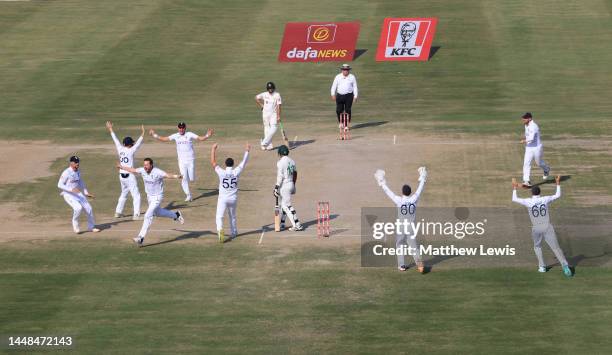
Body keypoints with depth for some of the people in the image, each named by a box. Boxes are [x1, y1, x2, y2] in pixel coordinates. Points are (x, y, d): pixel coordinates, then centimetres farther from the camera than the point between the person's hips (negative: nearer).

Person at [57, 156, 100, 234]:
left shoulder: (78, 172, 7)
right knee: (78, 208, -29)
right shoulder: (66, 173, -17)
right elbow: (60, 185, -20)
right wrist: (71, 189, -30)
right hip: (68, 195, -7)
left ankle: (91, 227, 21)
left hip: (78, 193, 7)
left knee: (88, 208, 2)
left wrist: (86, 193, 18)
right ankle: (75, 226, -7)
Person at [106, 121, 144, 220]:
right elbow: (138, 143, -20)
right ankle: (136, 214, -11)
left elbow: (115, 140, 13)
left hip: (121, 175, 7)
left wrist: (110, 130, 24)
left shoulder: (120, 149, 2)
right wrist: (142, 133, -22)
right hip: (130, 176, -7)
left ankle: (118, 212, 28)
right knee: (136, 195, -3)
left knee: (124, 194, 24)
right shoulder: (131, 151, -14)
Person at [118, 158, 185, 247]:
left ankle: (141, 238, -15)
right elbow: (133, 170, 9)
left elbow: (167, 175, -43)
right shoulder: (142, 170, -8)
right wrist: (122, 167, 19)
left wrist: (176, 176, -62)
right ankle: (176, 215, 52)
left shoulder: (157, 172, -27)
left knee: (148, 215, -17)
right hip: (149, 196, 8)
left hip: (157, 197, -8)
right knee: (157, 212, 28)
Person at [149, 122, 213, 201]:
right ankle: (188, 195, 11)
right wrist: (154, 135, 0)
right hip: (182, 161, 2)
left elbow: (200, 138, -11)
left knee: (192, 179, -3)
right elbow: (164, 139, 7)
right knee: (184, 179, -1)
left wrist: (207, 136, -29)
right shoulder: (175, 136, 3)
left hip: (190, 160, -2)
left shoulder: (189, 135, -4)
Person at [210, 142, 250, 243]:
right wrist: (247, 151, 14)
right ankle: (233, 232, 35)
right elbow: (244, 162, 3)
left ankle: (220, 230, -32)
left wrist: (214, 149, 1)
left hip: (223, 198, -3)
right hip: (233, 198, 3)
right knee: (232, 216, 22)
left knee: (219, 216, -5)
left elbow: (213, 162, -5)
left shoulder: (221, 173, -14)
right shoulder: (236, 172, -10)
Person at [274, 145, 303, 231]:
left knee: (288, 206, -4)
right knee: (284, 205, 18)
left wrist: (276, 188, -18)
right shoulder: (291, 161, 8)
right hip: (291, 184, 8)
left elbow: (280, 176, -20)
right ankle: (281, 224, 23)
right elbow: (295, 174, 16)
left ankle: (297, 225, -6)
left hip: (284, 186, -8)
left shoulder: (280, 162, -15)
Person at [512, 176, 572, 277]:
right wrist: (558, 184, 24)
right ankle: (565, 266, -17)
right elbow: (558, 195, 15)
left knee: (537, 247, 24)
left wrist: (514, 188, 21)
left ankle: (542, 267, 17)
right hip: (547, 227, 0)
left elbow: (514, 199, 8)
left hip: (536, 229, 0)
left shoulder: (528, 202, -4)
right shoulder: (545, 199, 0)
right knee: (556, 247, -3)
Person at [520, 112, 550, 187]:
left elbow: (531, 138, -34)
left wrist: (524, 141, -18)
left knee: (539, 162, 12)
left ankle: (546, 170, 46)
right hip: (528, 148, 8)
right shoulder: (526, 126, 5)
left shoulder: (533, 126, -26)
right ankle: (526, 181, -9)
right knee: (526, 163, -6)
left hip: (536, 147, -7)